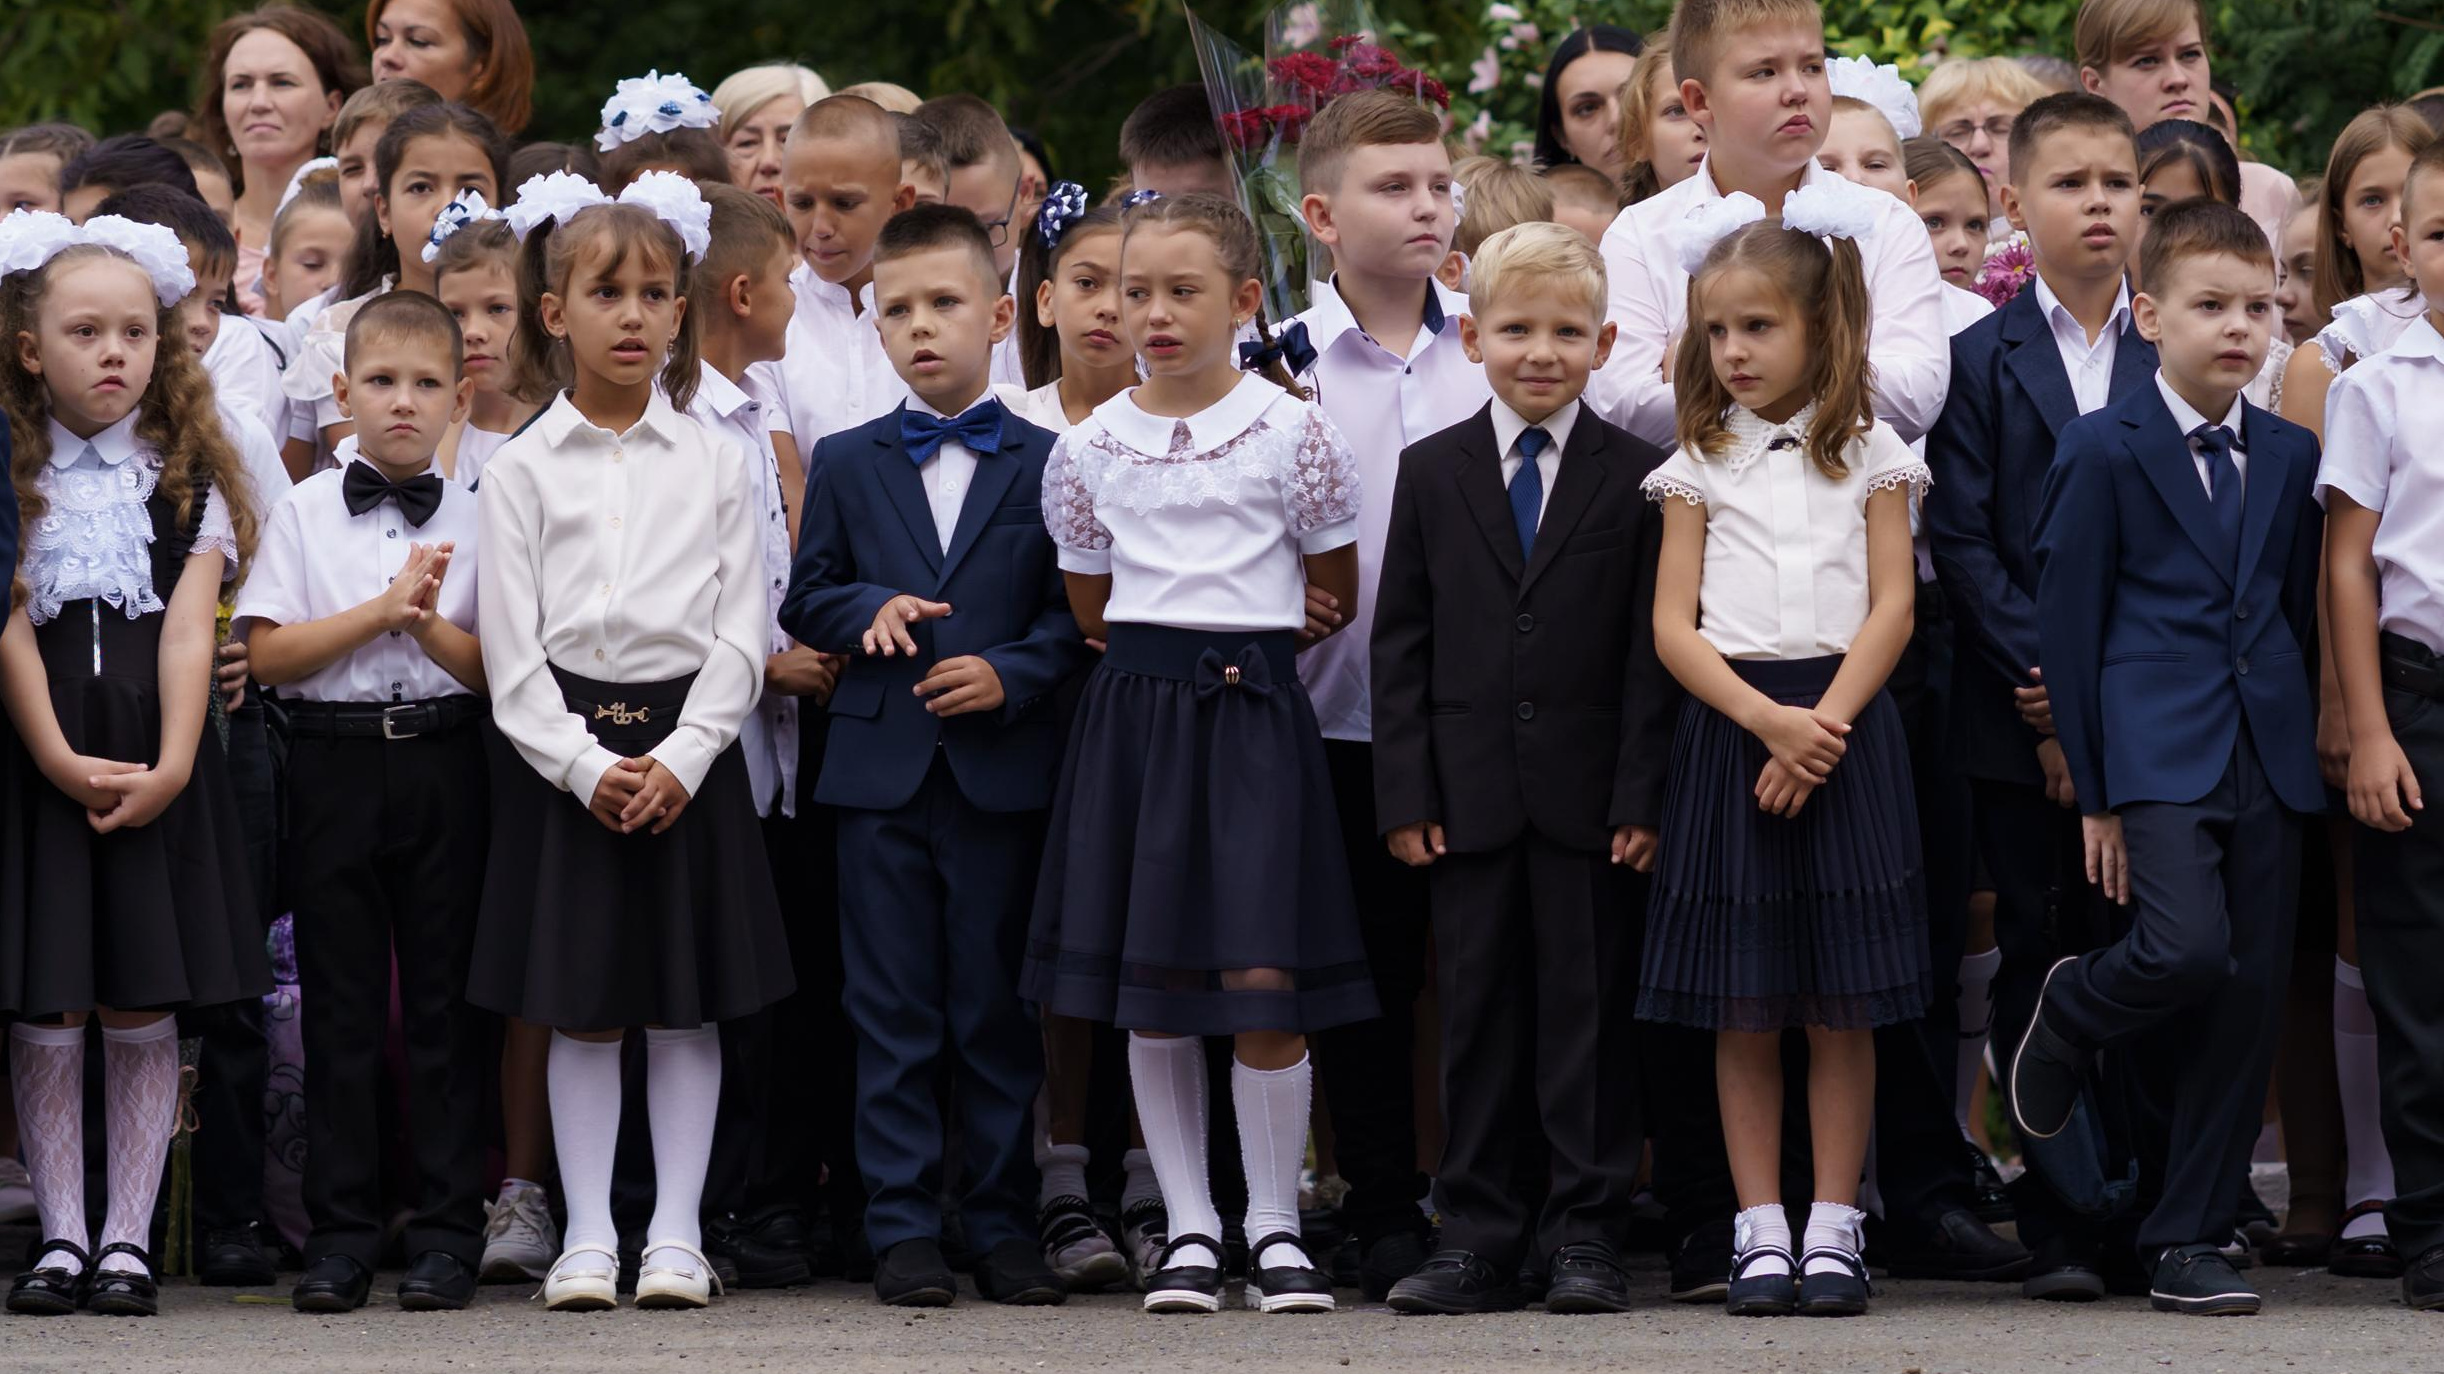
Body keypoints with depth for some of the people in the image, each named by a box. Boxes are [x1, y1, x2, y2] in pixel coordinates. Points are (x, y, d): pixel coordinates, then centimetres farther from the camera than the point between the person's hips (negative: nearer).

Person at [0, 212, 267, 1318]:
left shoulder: (189, 482, 8)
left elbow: (188, 632, -1)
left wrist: (171, 767, -12)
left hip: (156, 765, 1)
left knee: (144, 1011, 0)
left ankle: (128, 1238, 7)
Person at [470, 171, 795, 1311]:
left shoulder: (713, 462, 4)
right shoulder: (522, 469, 2)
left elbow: (739, 636, 0)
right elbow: (512, 650, -2)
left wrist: (681, 758, -12)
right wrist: (584, 766, -13)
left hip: (688, 747, 1)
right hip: (561, 752, -1)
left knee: (686, 1007, 3)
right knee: (581, 1012, 3)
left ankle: (677, 1233, 8)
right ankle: (586, 1237, 8)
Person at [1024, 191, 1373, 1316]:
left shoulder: (1289, 430, -1)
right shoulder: (1088, 448, 6)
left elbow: (1336, 590, 7)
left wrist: (1242, 634, 8)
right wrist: (1163, 650, 8)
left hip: (1252, 709, -3)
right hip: (1133, 709, 3)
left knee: (1263, 977, -8)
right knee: (1152, 990, 2)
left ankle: (1276, 1226, 3)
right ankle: (1189, 1227, 11)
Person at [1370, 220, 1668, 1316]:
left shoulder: (1637, 478, 2)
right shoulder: (1431, 473, 8)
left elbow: (1652, 648, 0)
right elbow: (1401, 643, 6)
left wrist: (1643, 796, -7)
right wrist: (1405, 793, -2)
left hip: (1589, 797, -2)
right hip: (1470, 795, 2)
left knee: (1589, 1015, 2)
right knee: (1476, 1014, 5)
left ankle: (1584, 1234, 7)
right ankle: (1479, 1236, 10)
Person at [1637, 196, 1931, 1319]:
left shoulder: (1868, 454, 7)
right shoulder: (1700, 464, 8)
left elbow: (1892, 607, 0)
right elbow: (1673, 625, 1)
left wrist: (1823, 724, -12)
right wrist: (1769, 722, -12)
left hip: (1843, 725, -1)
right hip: (1730, 724, 1)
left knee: (1843, 1004, -1)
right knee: (1743, 1007, 0)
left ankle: (1832, 1227, 4)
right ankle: (1759, 1228, 5)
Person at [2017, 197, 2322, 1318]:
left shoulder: (2290, 456, 12)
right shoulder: (2103, 452, -2)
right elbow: (2067, 626, -1)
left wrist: (2299, 741, 14)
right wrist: (2093, 792, -3)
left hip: (2266, 759, 5)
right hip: (2155, 752, -5)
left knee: (2250, 998, 1)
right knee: (2189, 951, -24)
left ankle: (2188, 1242, 9)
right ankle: (2069, 1014, 10)